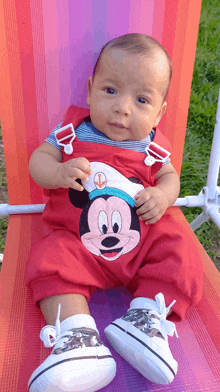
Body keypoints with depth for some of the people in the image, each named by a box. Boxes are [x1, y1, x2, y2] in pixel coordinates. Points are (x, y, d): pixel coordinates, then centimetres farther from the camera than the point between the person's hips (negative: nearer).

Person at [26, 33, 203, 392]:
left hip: (143, 241, 2)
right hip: (77, 243, -1)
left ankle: (146, 316, -18)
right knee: (50, 260, -25)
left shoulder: (152, 147, 2)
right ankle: (78, 337, -31)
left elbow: (170, 175, 12)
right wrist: (58, 172, -26)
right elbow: (38, 159, -1)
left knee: (180, 249, -17)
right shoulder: (72, 132, 0)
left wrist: (163, 195, -14)